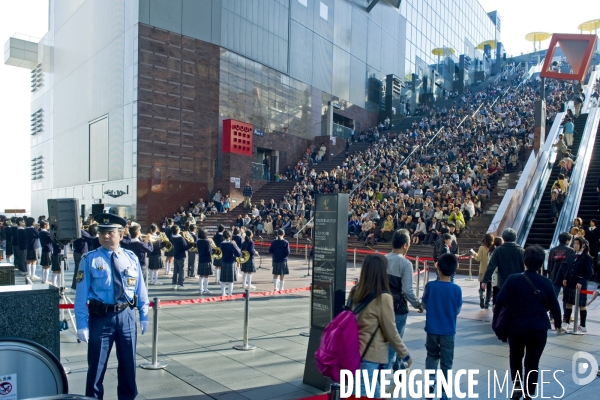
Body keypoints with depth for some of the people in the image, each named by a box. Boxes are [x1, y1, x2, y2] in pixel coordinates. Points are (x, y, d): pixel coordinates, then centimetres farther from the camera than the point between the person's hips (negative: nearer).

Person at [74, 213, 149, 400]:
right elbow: (81, 294, -7)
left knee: (128, 363, 17)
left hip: (126, 315, 3)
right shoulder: (90, 260, -8)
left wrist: (144, 315, 8)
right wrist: (82, 324, -9)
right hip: (100, 317, -3)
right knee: (96, 365, 10)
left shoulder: (131, 258, 1)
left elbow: (140, 289, 7)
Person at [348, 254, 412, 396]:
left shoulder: (355, 292, 2)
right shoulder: (383, 297, -17)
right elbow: (391, 332, -10)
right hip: (370, 355, -7)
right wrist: (405, 354, 5)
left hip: (353, 351, 7)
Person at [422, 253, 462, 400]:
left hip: (432, 329, 1)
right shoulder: (456, 289, -13)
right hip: (448, 331, -1)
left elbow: (425, 305, 0)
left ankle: (429, 386, 21)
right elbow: (457, 311, -1)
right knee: (446, 362, 12)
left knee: (432, 357, 22)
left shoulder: (430, 286, -12)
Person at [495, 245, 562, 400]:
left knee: (515, 358, 23)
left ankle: (517, 387, 17)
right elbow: (554, 306, 2)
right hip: (538, 329, 1)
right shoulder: (546, 282, -7)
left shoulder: (513, 279, -12)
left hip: (516, 327, -1)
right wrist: (557, 323, 20)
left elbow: (500, 301, -12)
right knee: (532, 363, 12)